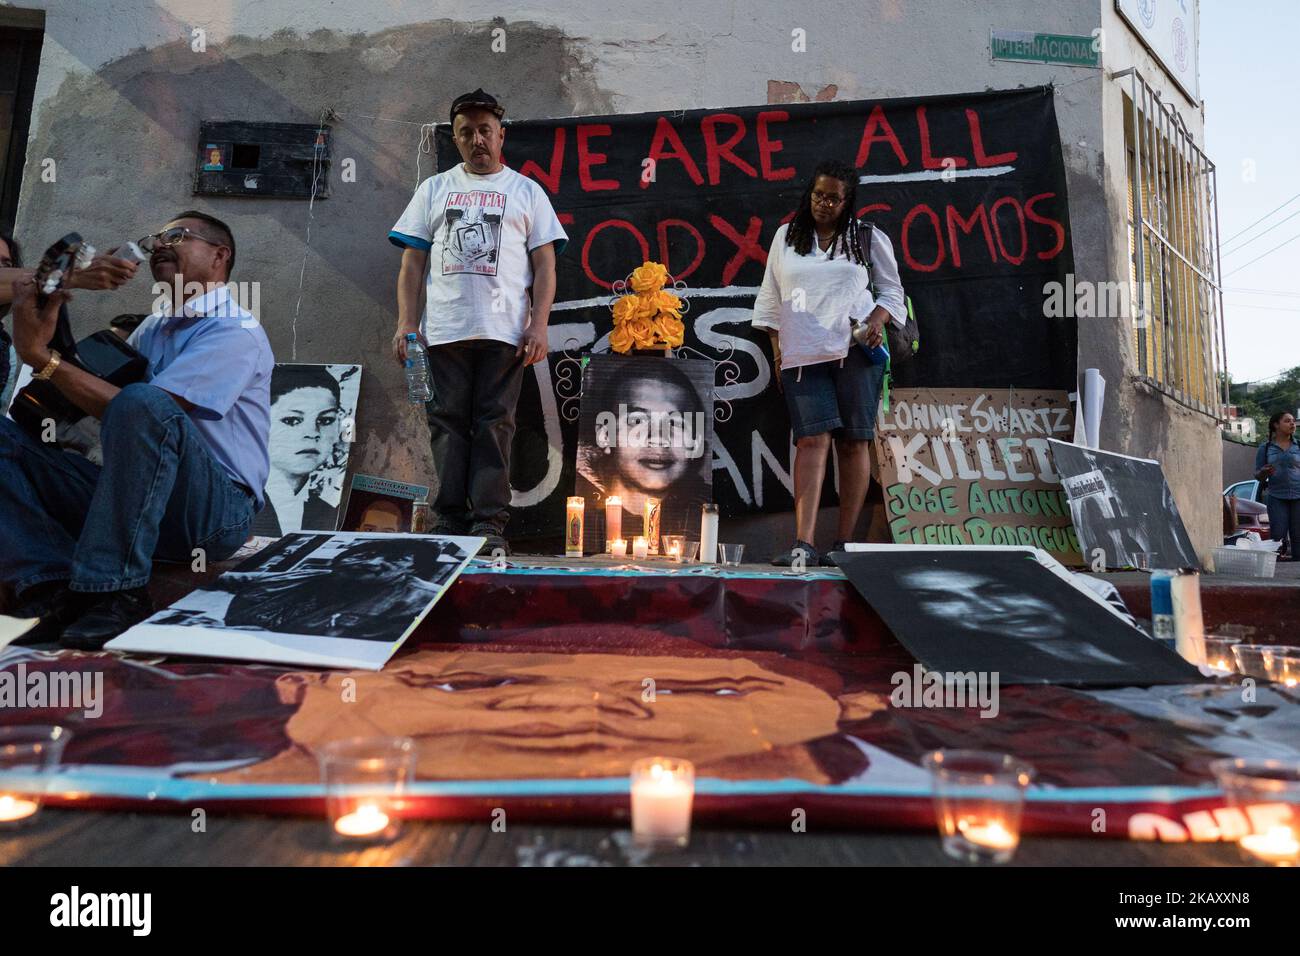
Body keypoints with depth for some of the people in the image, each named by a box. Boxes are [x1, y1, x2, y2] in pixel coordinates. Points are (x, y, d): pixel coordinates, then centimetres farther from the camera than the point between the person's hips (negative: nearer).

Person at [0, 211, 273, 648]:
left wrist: (40, 355, -14)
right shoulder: (153, 327, 21)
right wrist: (54, 325, 5)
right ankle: (54, 592, -21)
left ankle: (115, 593, -28)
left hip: (216, 511, -8)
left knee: (142, 404, -34)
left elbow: (133, 409, -18)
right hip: (134, 499, 8)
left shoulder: (236, 331, -7)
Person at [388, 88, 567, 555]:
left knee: (494, 423, -4)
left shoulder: (526, 191, 14)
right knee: (447, 421, -1)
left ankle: (490, 522, -2)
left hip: (505, 331, -2)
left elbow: (544, 264, 7)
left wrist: (539, 326, -6)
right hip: (444, 329, 2)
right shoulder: (433, 189, 18)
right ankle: (449, 518, 4)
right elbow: (412, 261, 13)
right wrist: (406, 323, 2)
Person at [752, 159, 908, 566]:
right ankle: (803, 545, -18)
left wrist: (878, 318, -5)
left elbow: (892, 289, 17)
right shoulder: (786, 236, 17)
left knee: (854, 442, -4)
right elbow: (770, 298, 18)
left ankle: (845, 543, 3)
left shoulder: (870, 238, 13)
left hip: (856, 351, 0)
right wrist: (777, 351, 11)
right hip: (801, 355, 0)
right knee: (812, 440, -12)